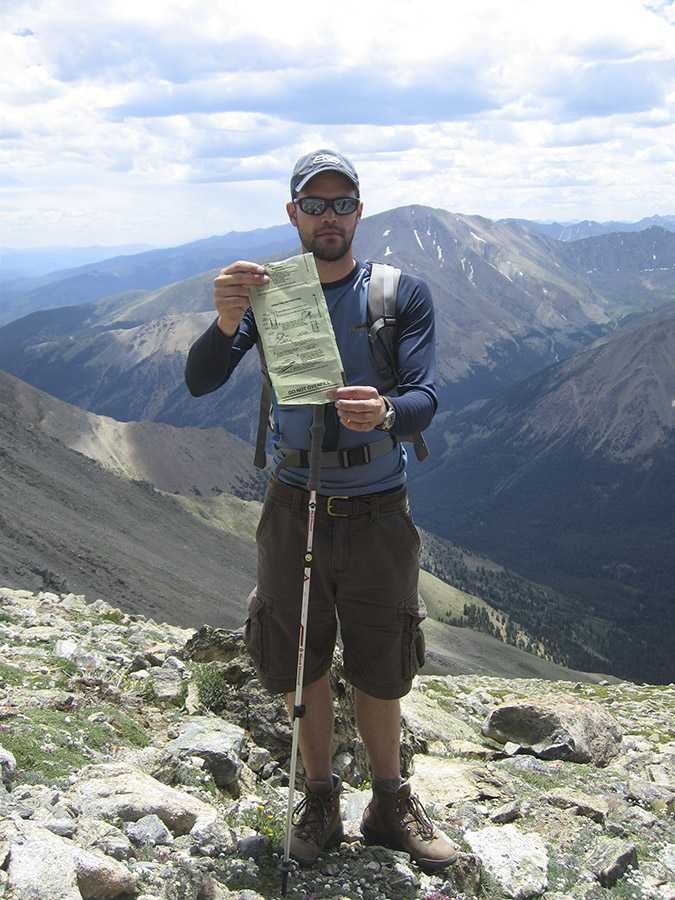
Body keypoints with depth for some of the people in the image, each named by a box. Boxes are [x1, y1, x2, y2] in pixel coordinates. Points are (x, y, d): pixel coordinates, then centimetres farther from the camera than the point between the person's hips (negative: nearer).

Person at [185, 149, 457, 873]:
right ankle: (320, 800, 33)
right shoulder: (268, 294, -1)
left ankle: (390, 805, 32)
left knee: (380, 672, 12)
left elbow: (425, 400, -16)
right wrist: (226, 323, -36)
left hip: (377, 513, -1)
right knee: (301, 666, 13)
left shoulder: (402, 295, -5)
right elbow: (200, 383, -13)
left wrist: (384, 412, -40)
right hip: (294, 507, 1)